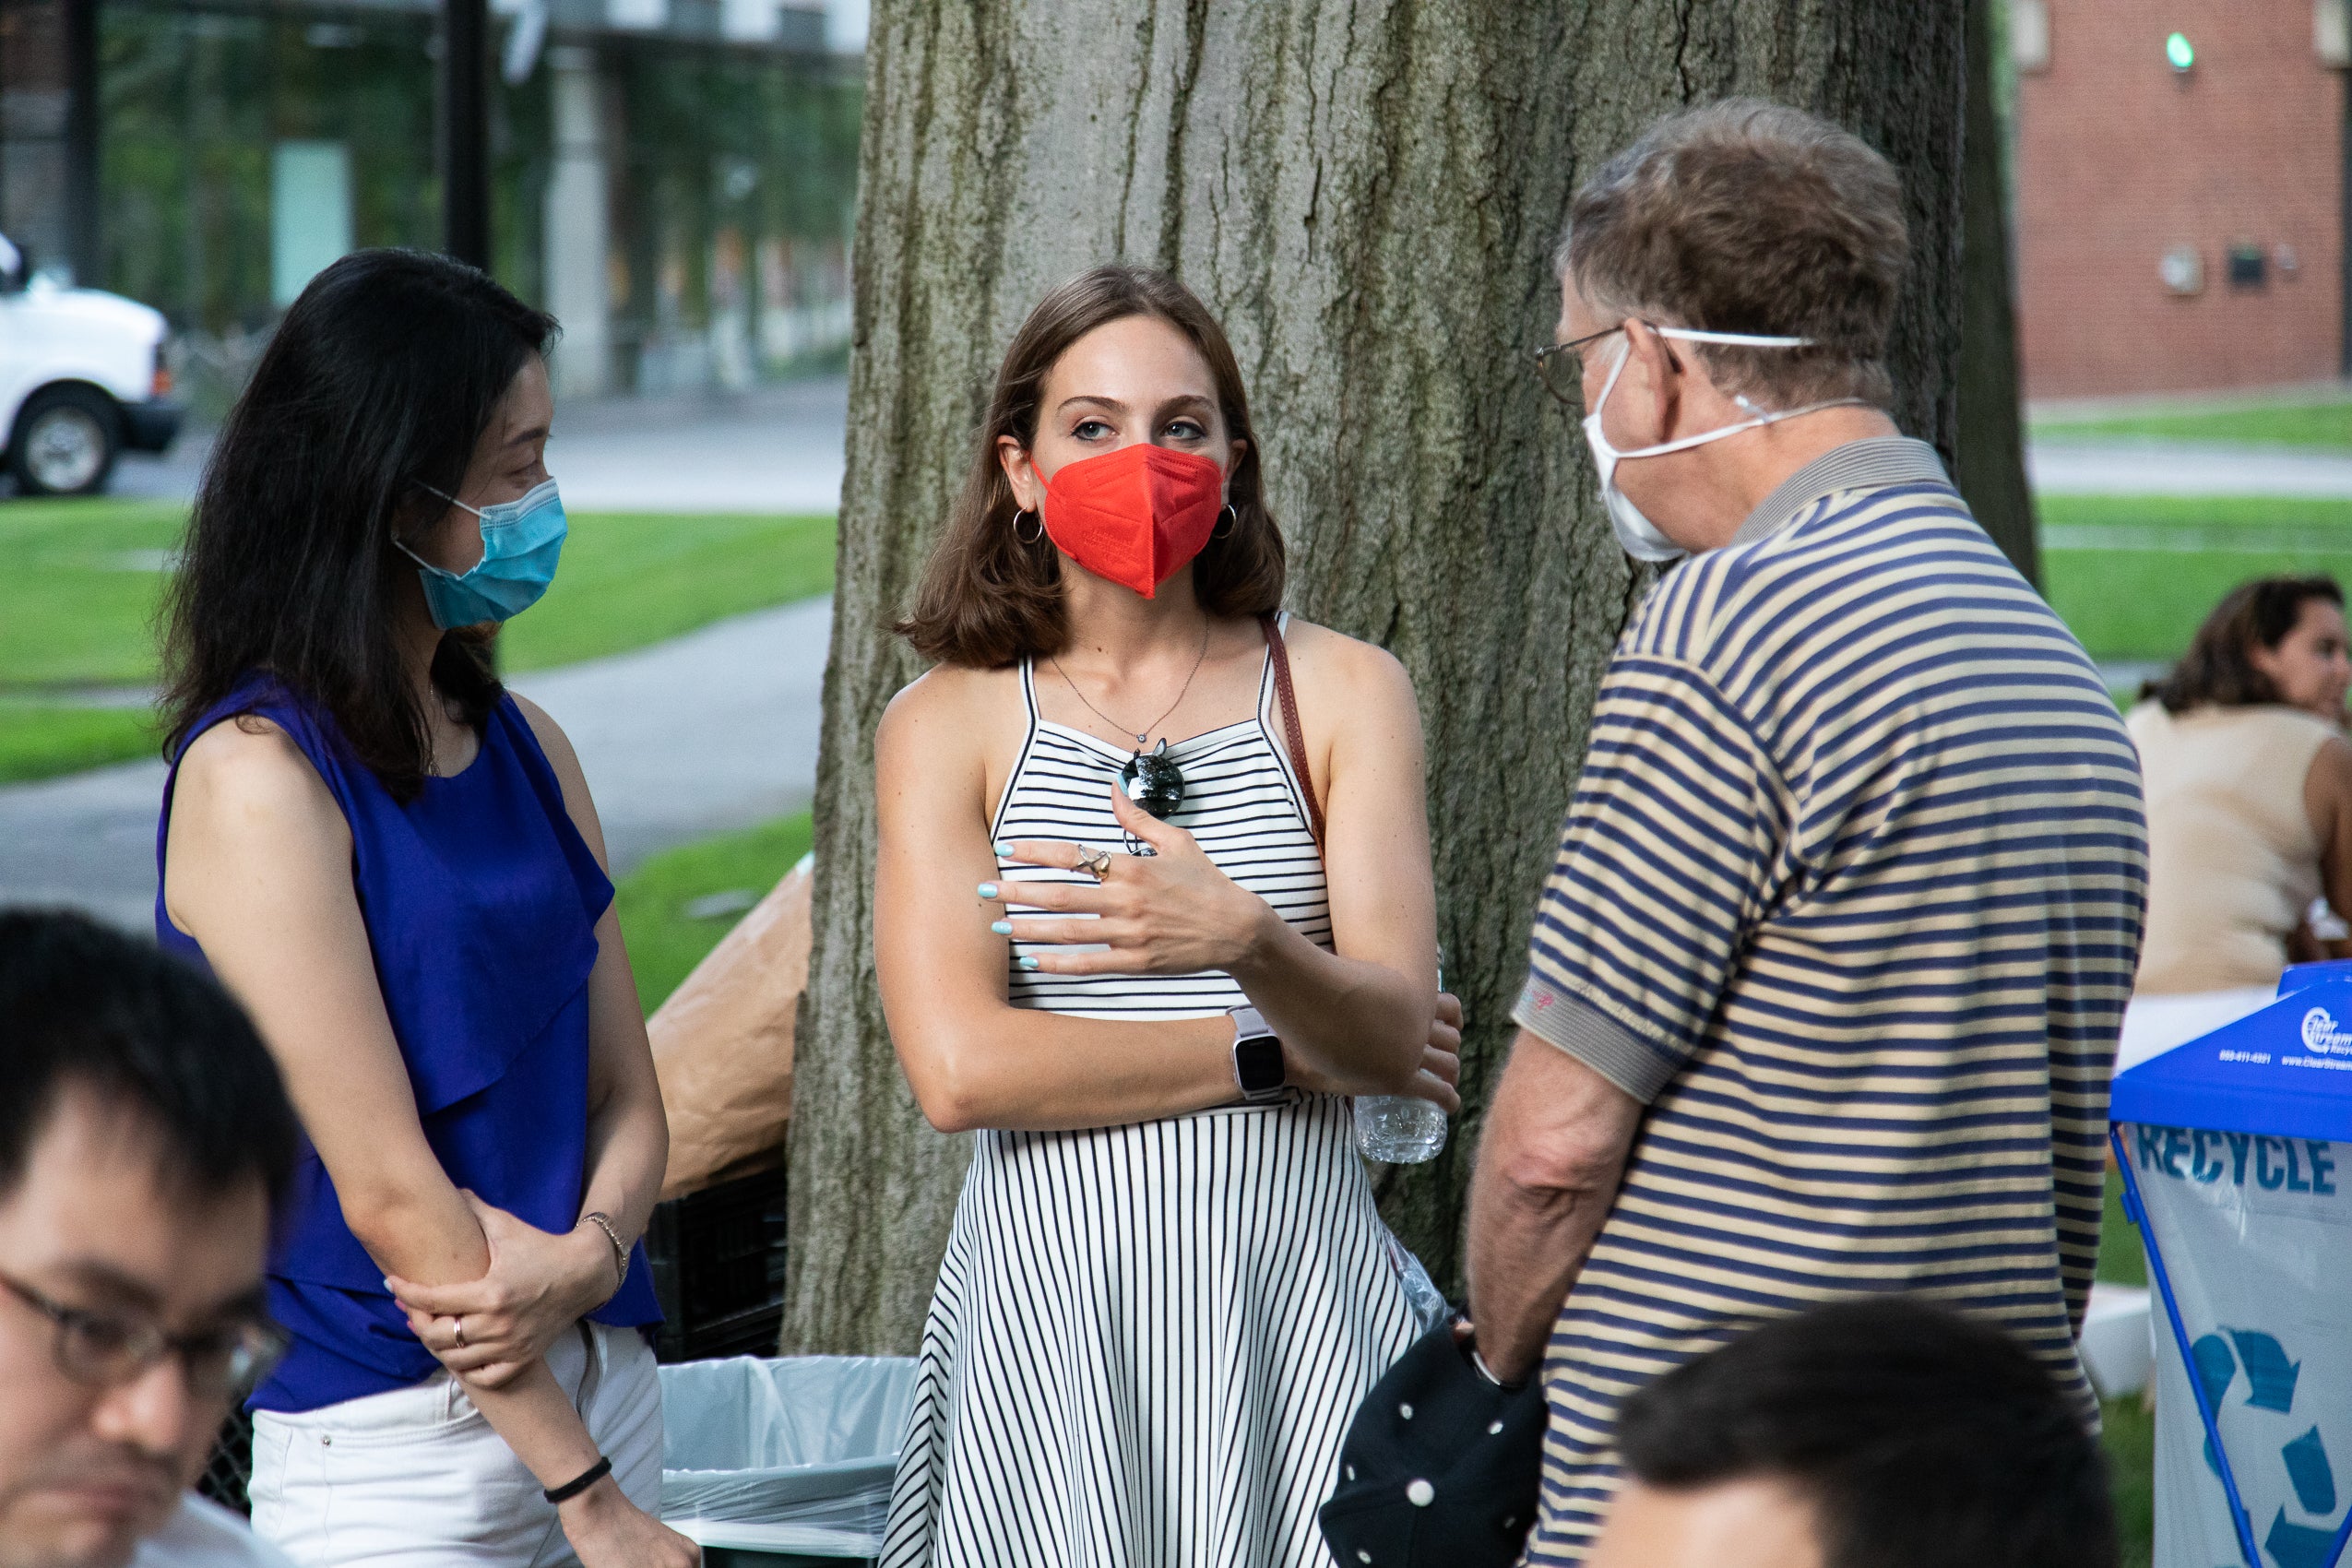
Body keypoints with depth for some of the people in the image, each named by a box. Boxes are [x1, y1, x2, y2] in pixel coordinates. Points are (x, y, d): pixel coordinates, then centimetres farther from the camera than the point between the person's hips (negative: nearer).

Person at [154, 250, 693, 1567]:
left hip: (604, 1381, 6)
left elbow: (629, 1098, 9)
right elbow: (385, 1187, -16)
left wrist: (586, 1259, -14)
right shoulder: (257, 776, -13)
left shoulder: (524, 746, 9)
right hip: (392, 1450, -6)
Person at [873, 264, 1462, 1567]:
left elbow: (1393, 1034, -7)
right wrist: (1284, 1053, -7)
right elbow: (963, 1071, -9)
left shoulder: (1342, 692, 5)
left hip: (1296, 1289, 0)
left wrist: (1249, 941, -28)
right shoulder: (946, 724, 3)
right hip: (1053, 1299, 0)